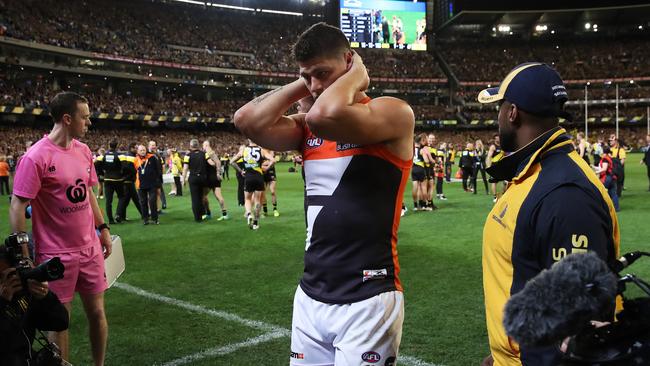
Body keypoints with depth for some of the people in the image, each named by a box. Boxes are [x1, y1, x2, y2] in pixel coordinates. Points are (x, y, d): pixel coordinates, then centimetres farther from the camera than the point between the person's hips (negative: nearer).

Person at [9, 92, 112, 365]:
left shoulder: (83, 151, 5)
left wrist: (102, 228, 16)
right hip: (57, 256, -6)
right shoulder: (35, 158, -16)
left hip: (90, 249, 6)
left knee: (97, 312, 13)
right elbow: (17, 207, -15)